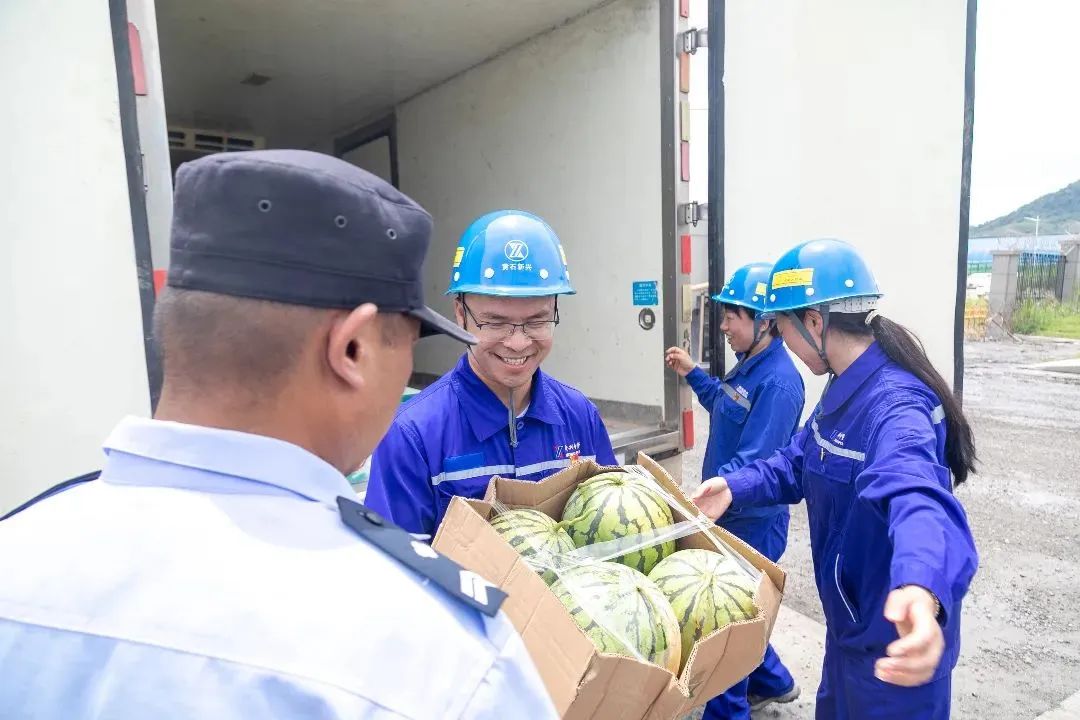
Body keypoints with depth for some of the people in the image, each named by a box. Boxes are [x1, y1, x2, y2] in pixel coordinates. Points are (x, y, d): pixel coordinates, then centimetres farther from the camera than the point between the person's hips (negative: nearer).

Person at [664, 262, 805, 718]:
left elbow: (753, 464, -29)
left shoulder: (778, 381, -25)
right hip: (732, 514, 9)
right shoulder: (749, 366, 5)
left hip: (753, 521, -9)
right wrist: (692, 373, 18)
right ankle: (772, 682, 45)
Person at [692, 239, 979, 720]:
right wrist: (734, 488, -8)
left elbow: (916, 497, -50)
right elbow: (797, 465, 9)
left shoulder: (896, 407, -31)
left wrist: (920, 589, -70)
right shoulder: (843, 390, 1)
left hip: (892, 640, -9)